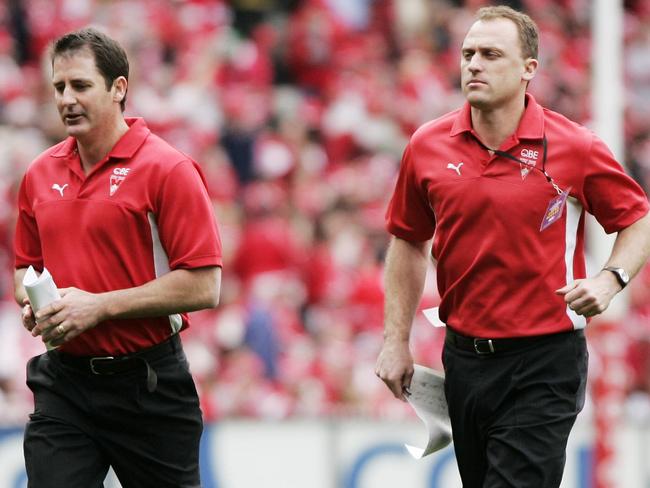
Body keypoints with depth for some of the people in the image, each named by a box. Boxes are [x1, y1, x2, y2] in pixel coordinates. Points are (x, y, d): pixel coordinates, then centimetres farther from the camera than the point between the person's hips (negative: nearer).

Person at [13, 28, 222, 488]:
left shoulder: (167, 169, -10)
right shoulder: (40, 174, 8)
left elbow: (203, 286, -15)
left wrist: (99, 306, -18)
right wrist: (34, 303, -2)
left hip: (148, 384, -4)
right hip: (64, 382, 4)